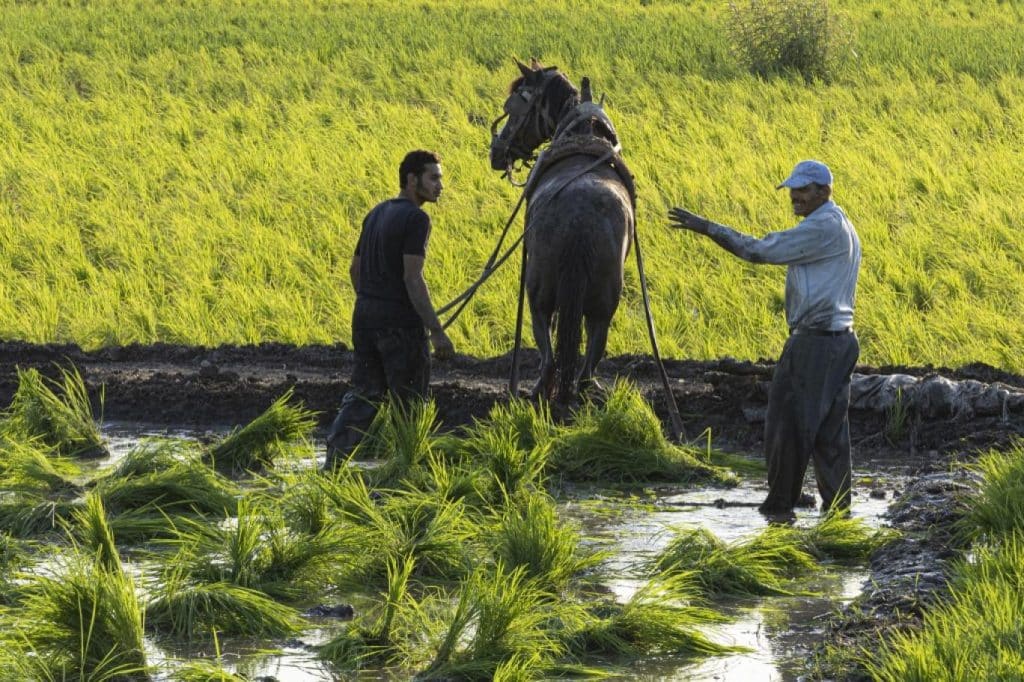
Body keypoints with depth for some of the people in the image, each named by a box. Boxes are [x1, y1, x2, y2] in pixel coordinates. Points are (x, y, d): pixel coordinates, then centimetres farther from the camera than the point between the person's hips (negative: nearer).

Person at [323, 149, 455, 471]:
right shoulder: (415, 218, -13)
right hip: (400, 321, -8)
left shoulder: (376, 214, 13)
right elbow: (412, 278, -20)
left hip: (365, 315, 8)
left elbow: (355, 269, 18)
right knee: (408, 400, 3)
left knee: (363, 394, 10)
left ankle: (333, 462, 2)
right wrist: (436, 330, -20)